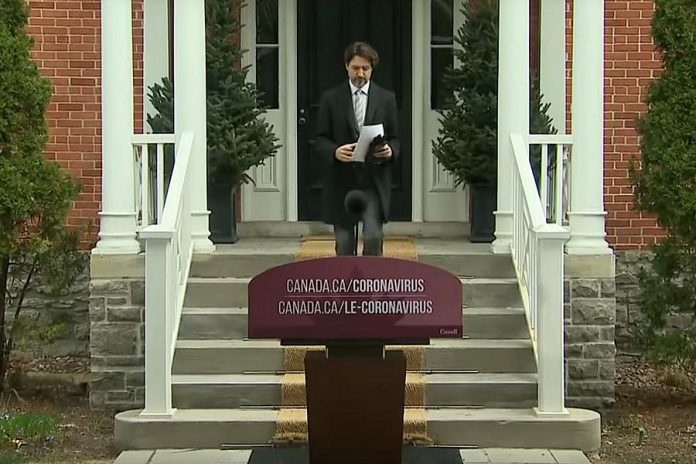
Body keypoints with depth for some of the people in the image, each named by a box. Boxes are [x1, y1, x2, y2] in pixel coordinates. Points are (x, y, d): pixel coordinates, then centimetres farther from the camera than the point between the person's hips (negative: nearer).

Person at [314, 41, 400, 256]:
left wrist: (390, 150, -14)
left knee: (373, 237, -11)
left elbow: (394, 139, 10)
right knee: (344, 244, 4)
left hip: (374, 180, 0)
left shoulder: (386, 98, 8)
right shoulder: (330, 98, 5)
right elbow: (320, 140, 3)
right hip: (341, 180, 0)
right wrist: (334, 151, -19)